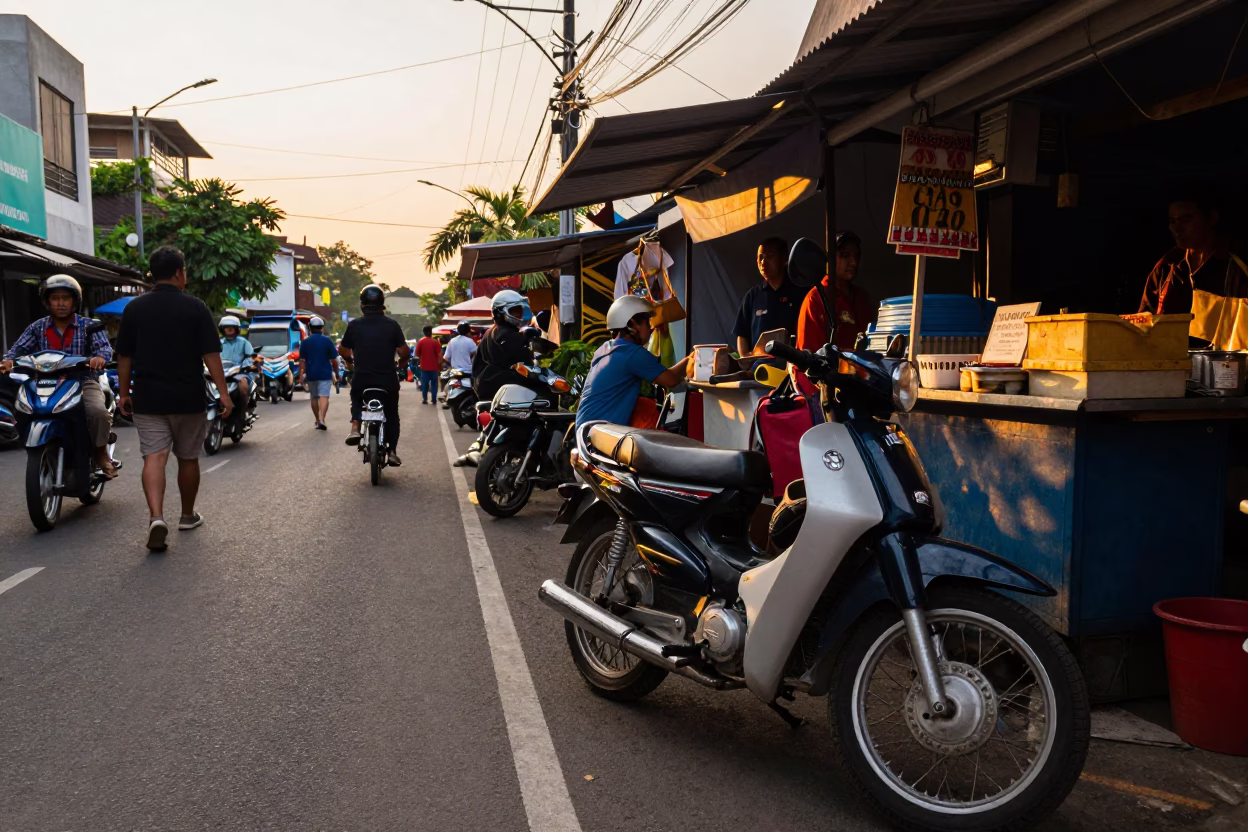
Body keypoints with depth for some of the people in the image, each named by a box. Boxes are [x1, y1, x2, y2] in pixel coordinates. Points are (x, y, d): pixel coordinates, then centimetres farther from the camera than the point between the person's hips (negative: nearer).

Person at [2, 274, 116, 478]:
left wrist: (100, 357, -35)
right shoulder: (37, 328, 10)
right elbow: (19, 348, 0)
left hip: (83, 381, -3)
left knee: (98, 412, -31)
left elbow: (104, 346, -11)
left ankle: (100, 452, -4)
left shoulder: (88, 326, 4)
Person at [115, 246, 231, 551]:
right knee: (188, 458, 12)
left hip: (147, 399, 2)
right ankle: (188, 516, 26)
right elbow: (211, 354, -9)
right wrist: (223, 393, -6)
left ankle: (156, 516, -22)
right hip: (188, 399, -1)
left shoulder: (134, 308, 3)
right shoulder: (195, 307, -5)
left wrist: (124, 392, 14)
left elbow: (124, 356, 6)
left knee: (154, 457, -3)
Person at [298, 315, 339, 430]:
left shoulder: (305, 342, 3)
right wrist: (336, 374, 8)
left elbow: (302, 360, 1)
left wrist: (301, 375, 4)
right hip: (325, 373, -2)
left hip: (310, 374, 3)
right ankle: (321, 420, -25)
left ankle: (317, 420, 23)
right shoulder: (327, 340, -2)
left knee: (314, 397, 15)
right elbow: (334, 360, -1)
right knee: (324, 396, -8)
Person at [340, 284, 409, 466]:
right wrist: (402, 362, 14)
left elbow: (342, 350, 7)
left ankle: (355, 428, 6)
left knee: (356, 400, 31)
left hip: (361, 379, 1)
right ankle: (392, 451, 11)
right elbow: (404, 351, -8)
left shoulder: (354, 325, -2)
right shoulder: (392, 324, -5)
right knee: (391, 414, 18)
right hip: (387, 379, -1)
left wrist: (349, 361, 28)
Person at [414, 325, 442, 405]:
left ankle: (424, 399, 8)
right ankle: (434, 399, 6)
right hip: (434, 366, -1)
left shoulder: (420, 341, -2)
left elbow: (417, 354, 0)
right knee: (434, 383, 7)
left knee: (424, 384, 8)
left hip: (424, 366, 2)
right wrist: (440, 363, 2)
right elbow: (439, 355, -11)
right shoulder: (435, 342, -7)